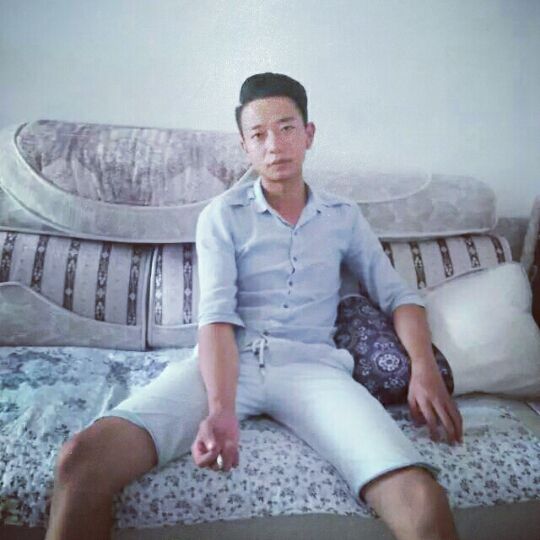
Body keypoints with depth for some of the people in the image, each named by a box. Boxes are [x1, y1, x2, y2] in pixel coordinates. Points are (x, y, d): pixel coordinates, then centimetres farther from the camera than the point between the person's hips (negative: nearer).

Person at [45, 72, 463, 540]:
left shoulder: (344, 216, 16)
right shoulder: (222, 215, 8)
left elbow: (397, 295, 15)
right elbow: (216, 315, -4)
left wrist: (425, 369, -5)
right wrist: (221, 410, -21)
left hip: (312, 366, 1)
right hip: (227, 362, 0)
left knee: (423, 502, -27)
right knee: (81, 461, -24)